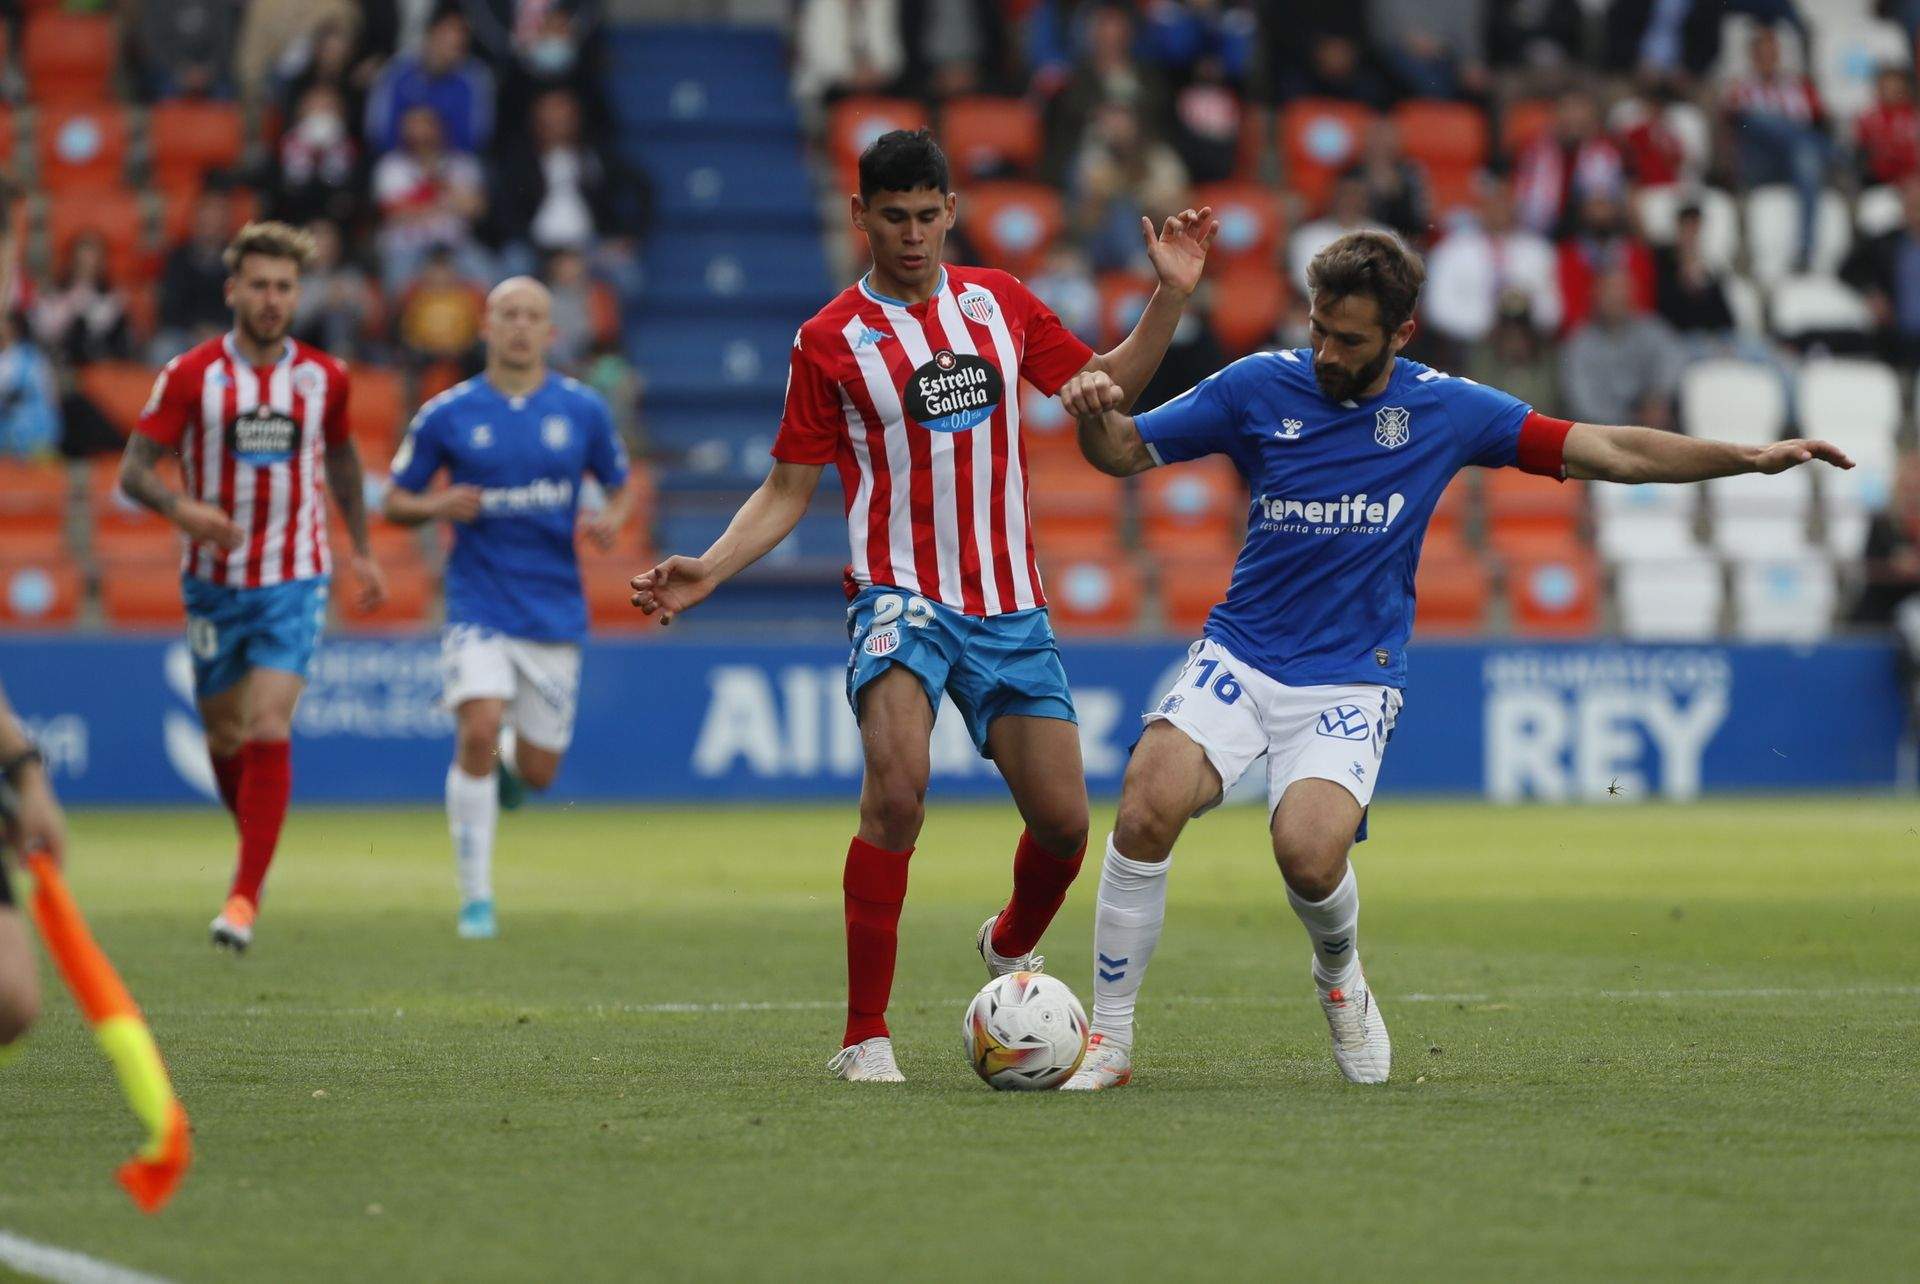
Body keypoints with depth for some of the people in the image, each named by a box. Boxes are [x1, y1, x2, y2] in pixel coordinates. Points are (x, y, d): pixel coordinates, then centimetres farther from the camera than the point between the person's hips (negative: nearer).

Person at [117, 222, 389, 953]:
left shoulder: (324, 378, 1)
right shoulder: (190, 376, -6)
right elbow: (133, 469, -7)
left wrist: (361, 551, 18)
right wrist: (180, 508, -27)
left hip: (295, 579, -1)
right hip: (214, 582, 1)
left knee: (268, 729, -16)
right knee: (224, 735, 10)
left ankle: (246, 894, -18)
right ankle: (255, 845, 38)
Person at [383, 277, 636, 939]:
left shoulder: (582, 409, 3)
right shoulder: (447, 413, -1)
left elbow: (623, 486, 14)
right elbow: (395, 501, 7)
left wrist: (611, 520, -9)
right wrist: (437, 506, -15)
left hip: (555, 607, 2)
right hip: (479, 604, -2)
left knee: (536, 771, 5)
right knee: (479, 730, -23)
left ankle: (505, 766, 45)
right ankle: (476, 899, -13)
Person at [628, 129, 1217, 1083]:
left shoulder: (998, 302, 10)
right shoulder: (830, 341, 0)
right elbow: (789, 487, 3)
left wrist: (1171, 296, 7)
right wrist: (708, 570, -12)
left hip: (1009, 603, 4)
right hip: (901, 596, -4)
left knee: (1063, 822, 1)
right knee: (897, 791, -27)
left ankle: (1011, 946, 38)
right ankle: (865, 1038, -20)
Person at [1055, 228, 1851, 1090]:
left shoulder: (1444, 409, -1)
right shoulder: (1261, 386, -1)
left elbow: (1608, 452, 3)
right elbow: (1125, 453, 6)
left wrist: (1748, 458, -4)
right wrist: (1096, 413, -18)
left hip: (1351, 684, -1)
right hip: (1238, 656, 1)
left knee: (1310, 853, -26)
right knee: (1149, 806, -24)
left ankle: (1339, 977, 11)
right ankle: (1108, 1038, -10)